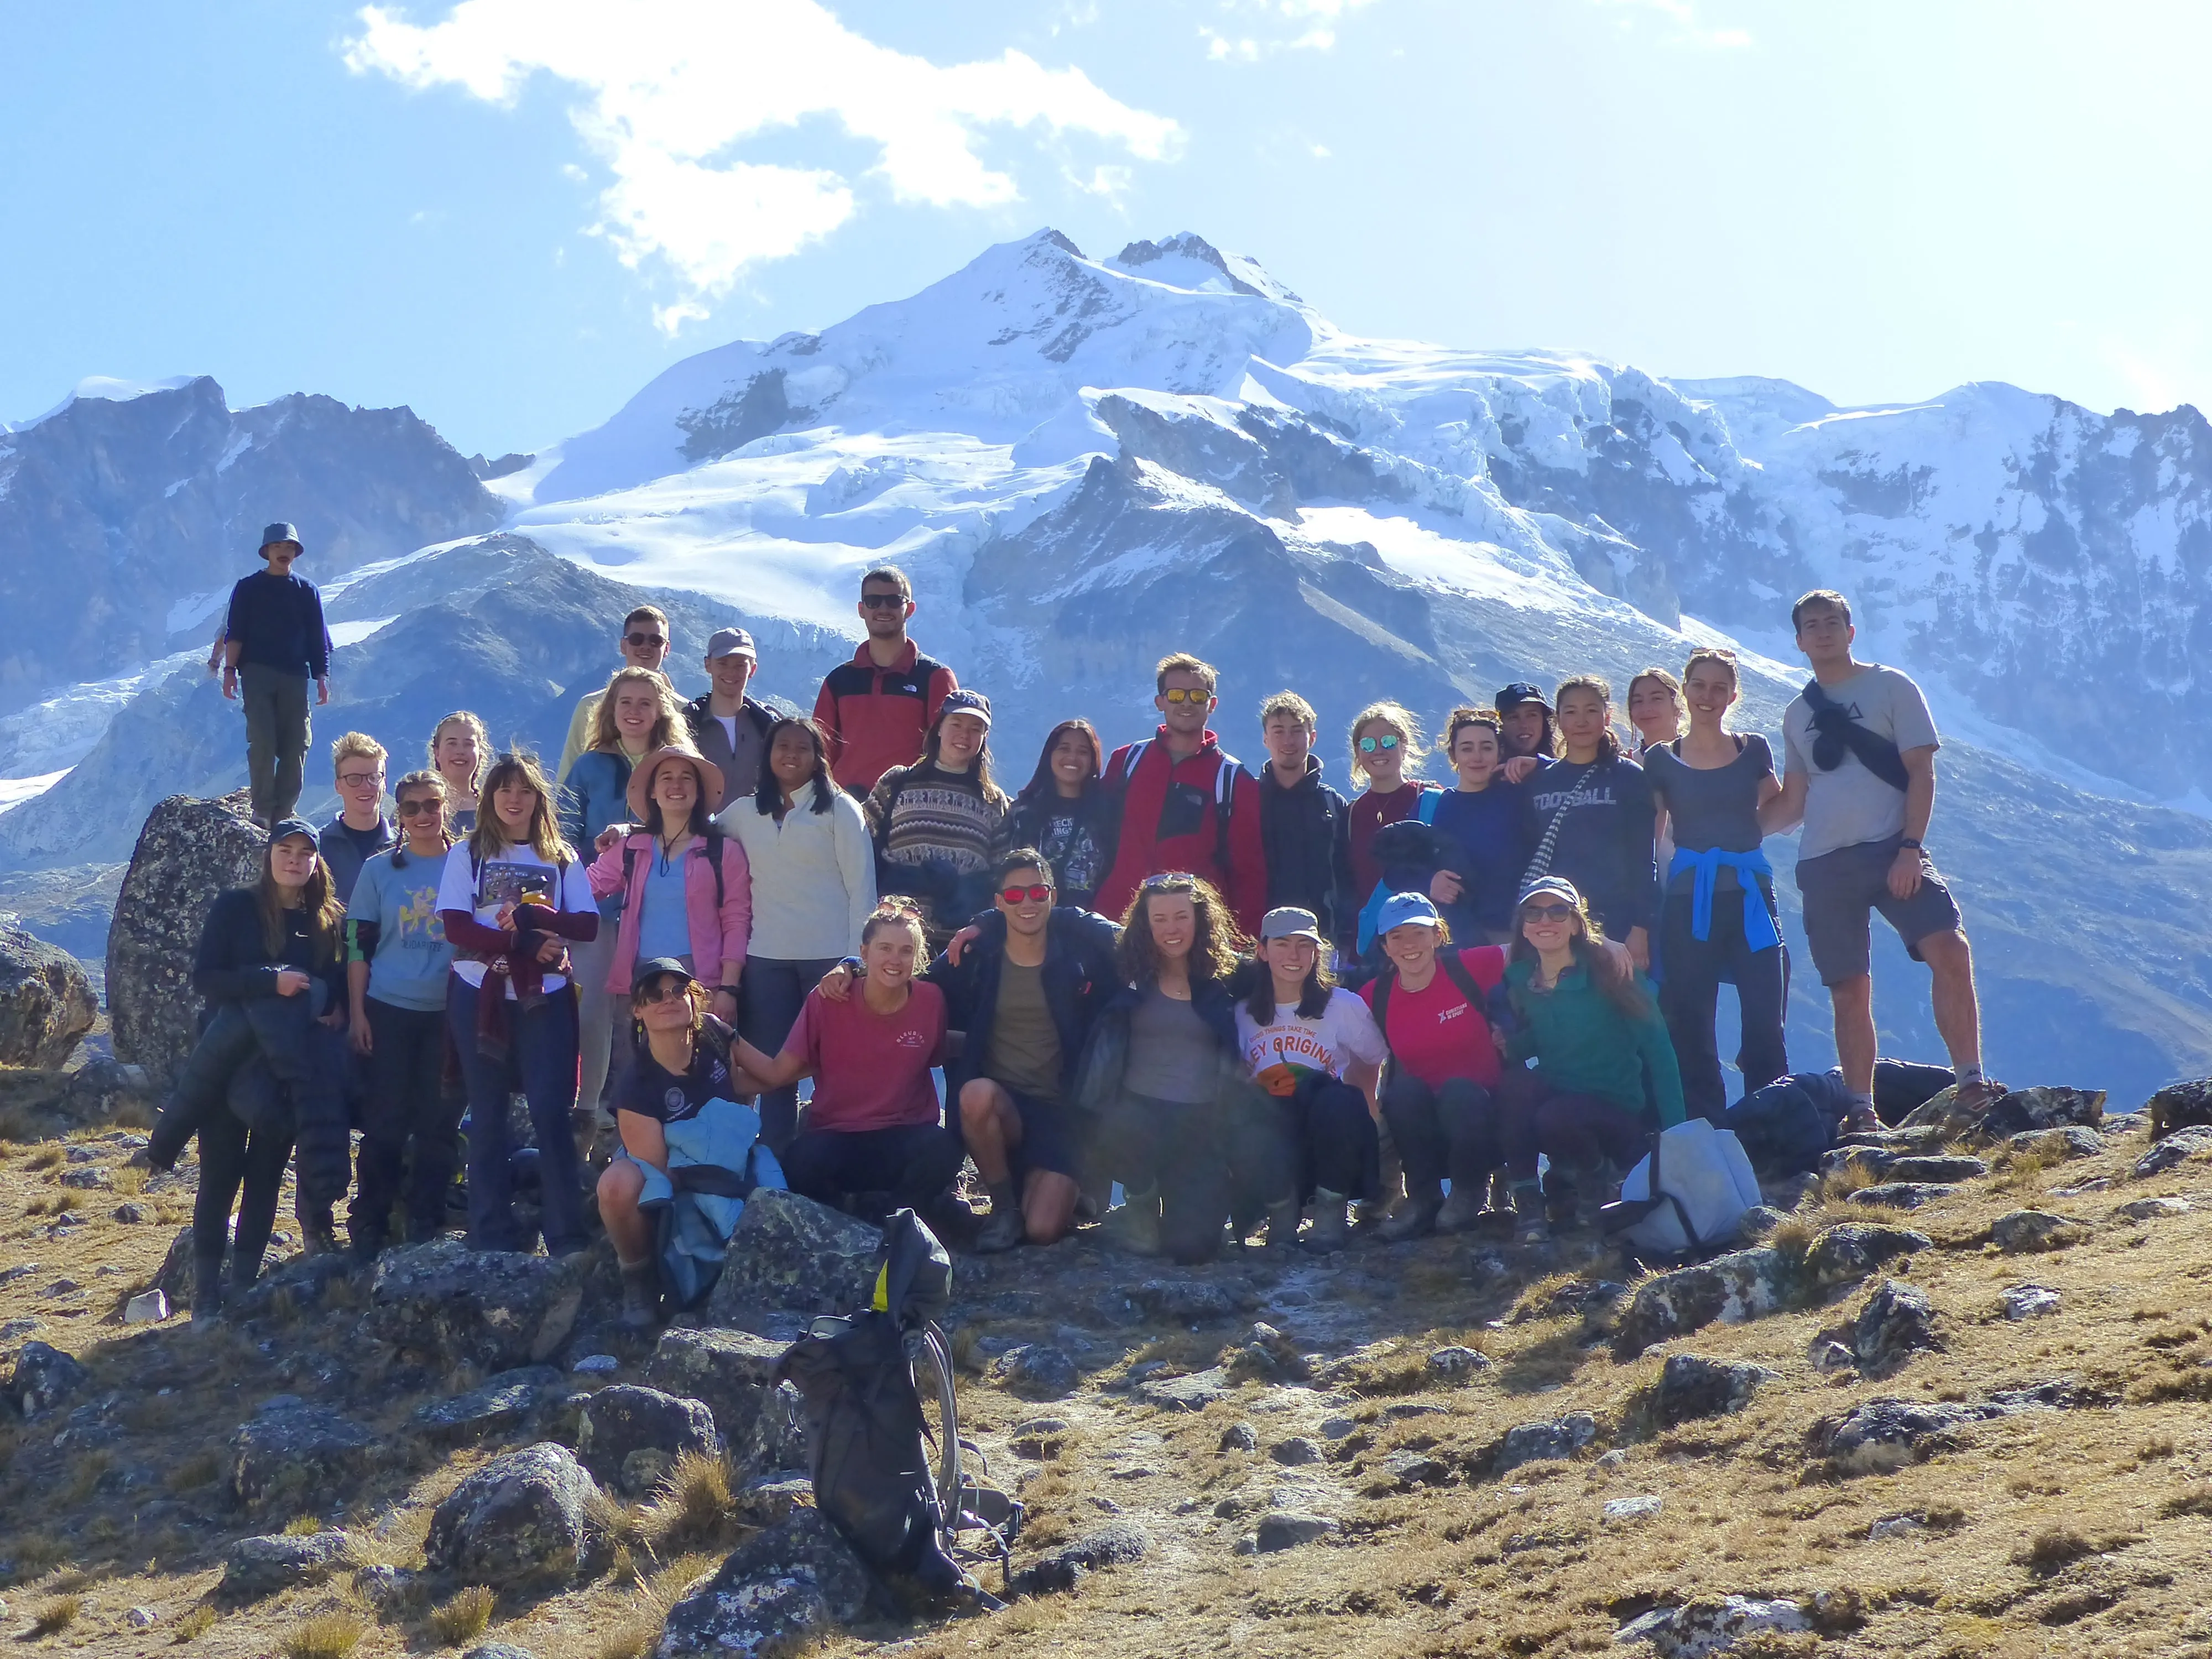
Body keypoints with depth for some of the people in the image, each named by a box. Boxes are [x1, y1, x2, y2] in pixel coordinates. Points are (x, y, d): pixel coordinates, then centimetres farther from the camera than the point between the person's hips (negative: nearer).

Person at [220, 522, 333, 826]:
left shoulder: (307, 591, 14)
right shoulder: (248, 588, 8)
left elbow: (319, 640, 13)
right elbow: (234, 633, 3)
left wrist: (322, 678, 6)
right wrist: (230, 669, -8)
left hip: (295, 676, 3)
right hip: (257, 674, -2)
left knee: (296, 745, -3)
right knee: (262, 741, -13)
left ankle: (283, 813, 1)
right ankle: (262, 811, -12)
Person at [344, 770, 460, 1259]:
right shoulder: (379, 869, 5)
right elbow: (358, 946, 5)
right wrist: (357, 1013, -1)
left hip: (448, 1014, 1)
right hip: (388, 1011, -1)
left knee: (439, 1121, 1)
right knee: (385, 1121, -1)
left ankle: (426, 1220, 11)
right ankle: (369, 1223, 5)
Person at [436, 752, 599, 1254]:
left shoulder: (562, 858, 9)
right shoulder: (467, 854, 5)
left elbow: (588, 925, 0)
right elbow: (455, 926, -7)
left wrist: (532, 916, -17)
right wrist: (525, 943, -17)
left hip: (546, 997, 0)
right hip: (480, 995, 0)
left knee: (551, 1111, -6)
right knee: (488, 1115, 5)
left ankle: (567, 1237, -4)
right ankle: (492, 1237, 10)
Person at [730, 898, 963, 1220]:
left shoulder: (931, 1001, -3)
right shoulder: (827, 1001, -5)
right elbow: (777, 1073, -3)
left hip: (904, 1139, 1)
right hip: (836, 1140, -1)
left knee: (942, 1148, -34)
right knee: (801, 1163, -35)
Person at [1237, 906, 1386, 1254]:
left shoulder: (1343, 1005, 4)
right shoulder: (1243, 1013, 9)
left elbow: (1374, 1061, 11)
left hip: (1330, 1135, 0)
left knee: (1340, 1102, -37)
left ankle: (1331, 1210, -14)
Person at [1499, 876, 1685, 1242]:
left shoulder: (1609, 974, -11)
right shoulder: (1519, 980, 1)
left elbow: (1657, 1049, -12)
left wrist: (1674, 1132, -17)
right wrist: (1509, 1045, -11)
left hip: (1618, 1112, -4)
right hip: (1553, 1097, 4)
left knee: (1556, 1119, -35)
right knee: (1516, 1081, -29)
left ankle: (1595, 1171, -2)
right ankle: (1525, 1196, -17)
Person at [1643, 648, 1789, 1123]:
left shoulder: (1754, 750, 10)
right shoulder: (1661, 759, 7)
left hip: (1749, 895, 1)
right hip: (1688, 900, 0)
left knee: (1764, 1020, -6)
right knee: (1691, 1026, 0)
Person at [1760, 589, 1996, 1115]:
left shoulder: (1890, 687, 6)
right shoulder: (1797, 713, 18)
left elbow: (1921, 773, -1)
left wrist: (1910, 848, -13)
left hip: (1890, 850, -4)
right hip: (1824, 864, 4)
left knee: (1950, 952, -22)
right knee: (1849, 993, 3)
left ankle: (1970, 1082, -18)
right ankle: (1861, 1111, 9)